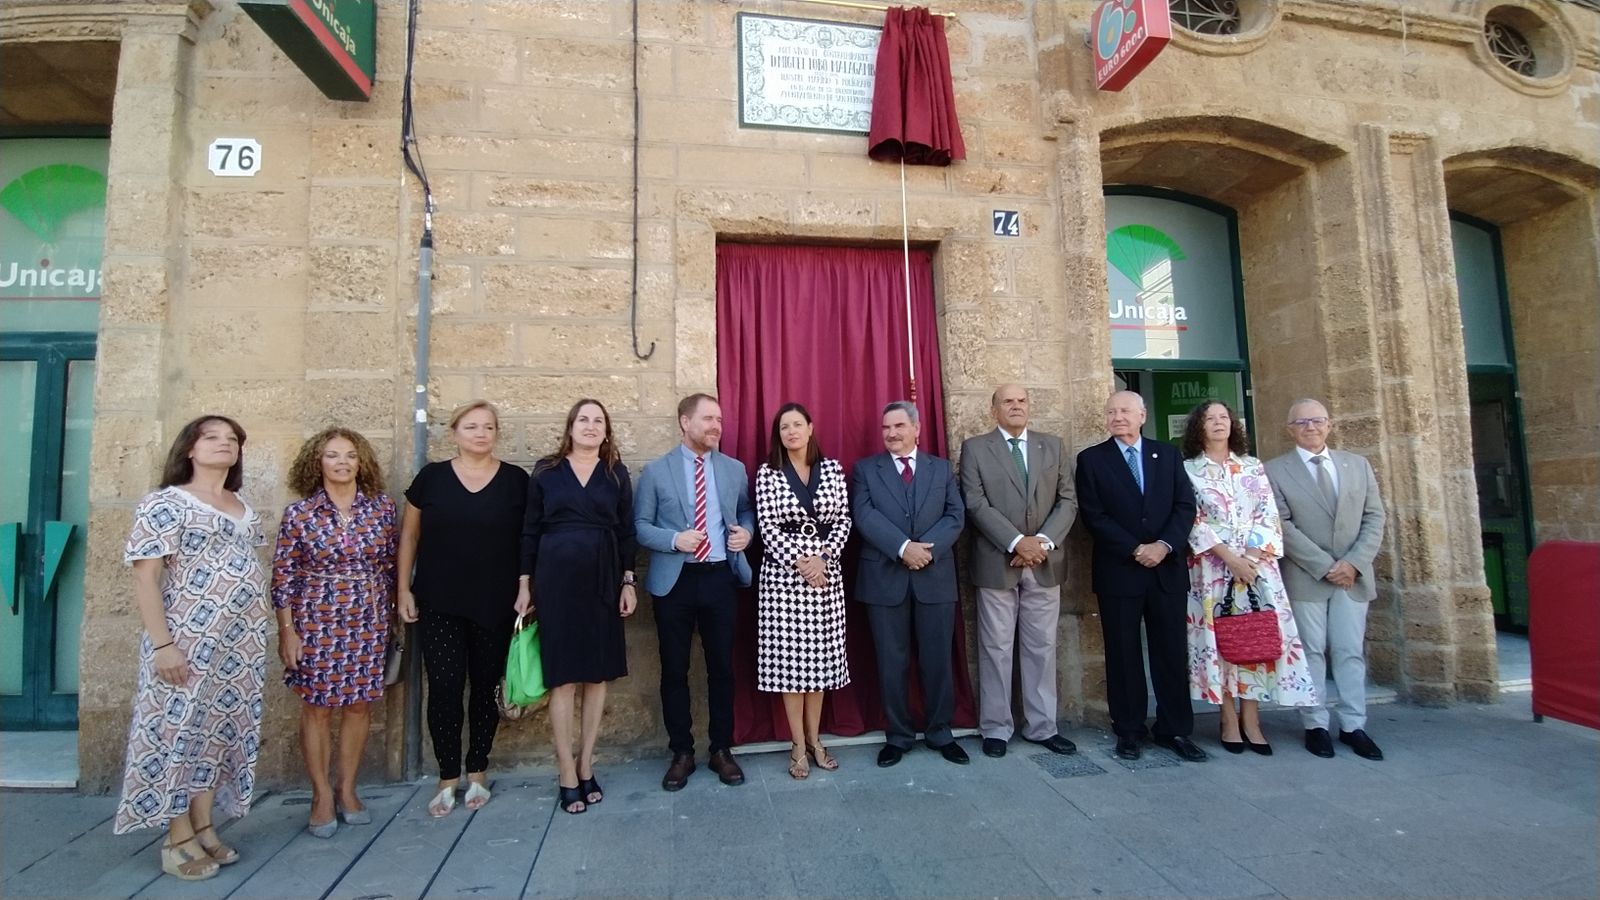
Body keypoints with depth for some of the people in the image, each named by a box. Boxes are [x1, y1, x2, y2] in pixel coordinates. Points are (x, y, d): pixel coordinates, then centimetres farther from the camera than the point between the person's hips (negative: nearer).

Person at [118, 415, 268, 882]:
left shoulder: (244, 509, 13)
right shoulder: (165, 503, -7)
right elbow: (145, 577, -12)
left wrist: (261, 637, 14)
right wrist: (163, 644, -18)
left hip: (241, 643, 6)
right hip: (188, 640, -6)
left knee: (222, 729, 10)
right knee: (180, 727, 1)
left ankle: (204, 828, 21)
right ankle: (178, 838, 13)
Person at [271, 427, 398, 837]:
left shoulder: (382, 507, -1)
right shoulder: (299, 513, -5)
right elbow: (283, 576, -3)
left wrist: (390, 615, 8)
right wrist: (287, 631, -5)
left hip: (369, 622, 2)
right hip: (316, 622, -2)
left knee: (359, 704, 9)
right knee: (318, 706, 6)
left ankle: (348, 789, 25)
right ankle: (322, 795, 21)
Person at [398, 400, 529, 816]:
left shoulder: (516, 480, 0)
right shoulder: (431, 476, 2)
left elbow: (529, 539, 3)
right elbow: (409, 535, 7)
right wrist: (404, 590, 2)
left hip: (495, 606, 0)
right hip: (439, 605, 0)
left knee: (485, 686, 9)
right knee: (444, 688, 0)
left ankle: (477, 772, 26)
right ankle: (447, 778, 16)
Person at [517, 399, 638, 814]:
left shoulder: (616, 473, 7)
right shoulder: (545, 471, 4)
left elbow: (627, 531, 6)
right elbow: (530, 530, 5)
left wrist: (628, 582, 1)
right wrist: (525, 585, 2)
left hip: (602, 580, 2)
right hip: (556, 579, -1)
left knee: (598, 674, 6)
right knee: (562, 676, 1)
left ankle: (586, 766, 20)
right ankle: (568, 774, 11)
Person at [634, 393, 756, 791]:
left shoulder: (734, 469, 7)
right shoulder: (656, 470, -1)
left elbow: (746, 511, 16)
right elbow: (640, 525, -2)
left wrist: (746, 532, -6)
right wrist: (674, 539, -18)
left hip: (720, 578, 2)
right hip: (674, 581, -2)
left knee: (722, 668, 10)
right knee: (674, 671, 8)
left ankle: (722, 750, 25)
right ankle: (681, 753, 24)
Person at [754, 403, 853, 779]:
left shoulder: (832, 468, 6)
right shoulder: (767, 473, -1)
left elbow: (843, 520, 3)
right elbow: (767, 527, -6)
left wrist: (823, 556, -10)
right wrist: (797, 561, -14)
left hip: (826, 571, 2)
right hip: (783, 573, -2)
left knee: (820, 656, 9)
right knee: (788, 657, 2)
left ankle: (815, 739, 23)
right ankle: (798, 745, 15)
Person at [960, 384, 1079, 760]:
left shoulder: (1053, 446, 10)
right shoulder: (974, 448, 1)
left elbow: (1068, 501, 4)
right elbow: (976, 504, -9)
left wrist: (1043, 541, -11)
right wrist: (1017, 542, -16)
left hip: (1045, 563, 3)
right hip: (996, 563, -3)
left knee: (1042, 647, 10)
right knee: (996, 649, 5)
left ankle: (1042, 726, 23)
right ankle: (996, 729, 16)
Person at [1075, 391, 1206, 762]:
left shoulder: (1167, 454, 10)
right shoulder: (1091, 459, 1)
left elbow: (1186, 505, 2)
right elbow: (1093, 516, -6)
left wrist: (1164, 545, -13)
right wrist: (1135, 550, -13)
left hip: (1167, 569, 2)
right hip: (1118, 572, -2)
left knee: (1172, 652, 7)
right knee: (1123, 655, 5)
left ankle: (1175, 729, 20)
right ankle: (1129, 731, 17)